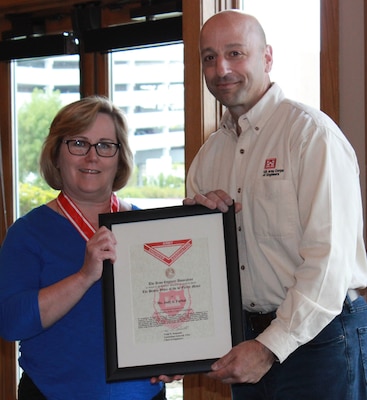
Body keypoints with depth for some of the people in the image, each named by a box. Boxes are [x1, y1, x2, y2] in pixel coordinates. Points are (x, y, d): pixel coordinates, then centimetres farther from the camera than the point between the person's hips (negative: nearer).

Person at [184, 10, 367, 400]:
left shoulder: (311, 132, -11)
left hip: (318, 338, -6)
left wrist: (271, 348, -19)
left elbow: (330, 259, -18)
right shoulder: (210, 152, 10)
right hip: (248, 338, 6)